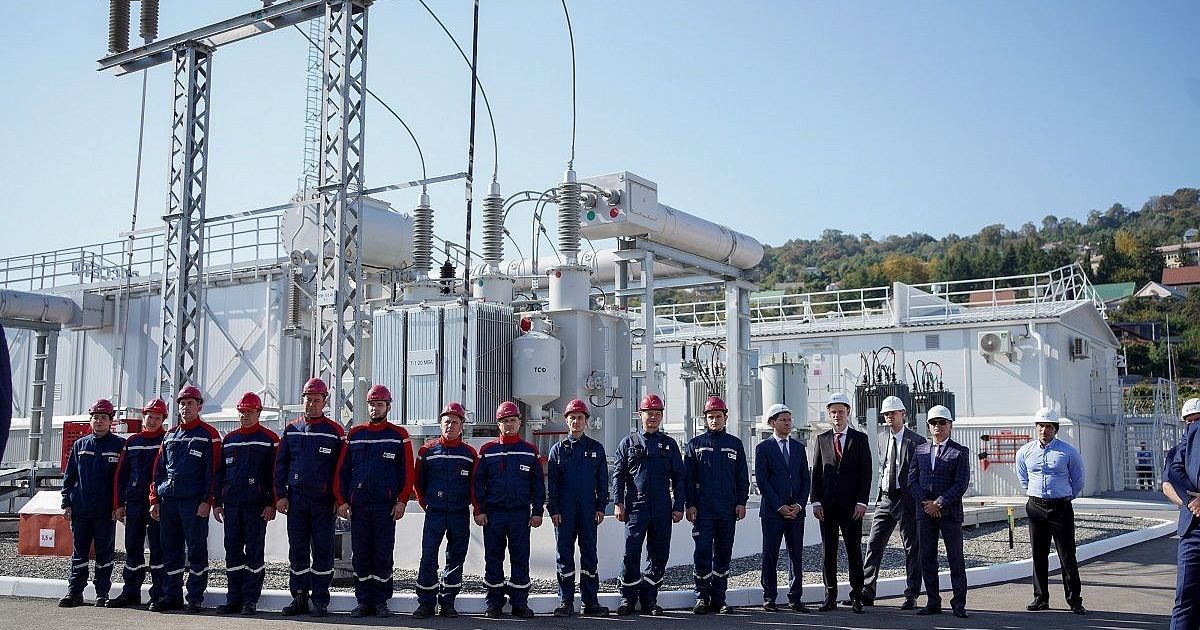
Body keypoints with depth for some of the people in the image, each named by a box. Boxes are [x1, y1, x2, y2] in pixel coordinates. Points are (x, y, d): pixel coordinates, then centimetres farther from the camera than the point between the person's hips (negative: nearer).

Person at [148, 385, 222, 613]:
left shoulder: (209, 434, -1)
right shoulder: (170, 436, 16)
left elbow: (212, 470, -6)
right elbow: (159, 470, 16)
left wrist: (207, 501, -13)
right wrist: (155, 500, 8)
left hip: (194, 501, -5)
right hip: (168, 500, 6)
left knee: (196, 550, -2)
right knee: (170, 550, 9)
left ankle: (195, 598, 4)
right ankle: (172, 596, 18)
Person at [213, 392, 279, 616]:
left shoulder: (269, 439, 0)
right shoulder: (229, 439, 15)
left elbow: (274, 474, -4)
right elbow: (220, 473, 17)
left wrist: (271, 504, -9)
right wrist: (217, 502, 11)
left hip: (256, 505, -5)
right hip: (231, 505, 5)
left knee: (254, 552, -1)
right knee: (233, 551, 7)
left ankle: (250, 600, 4)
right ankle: (234, 598, 14)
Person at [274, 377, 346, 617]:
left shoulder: (335, 432, 0)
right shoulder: (291, 430, 9)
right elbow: (280, 464, 10)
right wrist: (280, 495, 2)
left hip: (323, 501, -3)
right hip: (295, 499, 3)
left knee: (323, 551, 1)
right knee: (297, 550, 7)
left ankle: (320, 600, 8)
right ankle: (299, 597, 15)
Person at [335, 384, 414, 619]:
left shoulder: (399, 435, 4)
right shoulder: (354, 435, 10)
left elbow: (407, 472, 1)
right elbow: (342, 470, 9)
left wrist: (402, 501, -6)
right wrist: (341, 500, 1)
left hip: (386, 505, -2)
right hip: (358, 504, 2)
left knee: (383, 555, 1)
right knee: (361, 555, 5)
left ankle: (381, 601, 10)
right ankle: (363, 601, 13)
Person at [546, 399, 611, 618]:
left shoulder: (596, 448, 8)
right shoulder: (558, 449, 6)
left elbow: (602, 479, 8)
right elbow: (551, 482, 4)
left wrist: (601, 507, 1)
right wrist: (553, 509, -4)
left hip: (588, 510, 1)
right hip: (564, 511, 0)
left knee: (589, 554, 3)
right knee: (564, 554, 2)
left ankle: (591, 601, 8)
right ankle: (566, 602, 8)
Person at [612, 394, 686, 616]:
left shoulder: (669, 444, 11)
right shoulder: (628, 443, 7)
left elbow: (678, 478, 10)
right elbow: (618, 475, 5)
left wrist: (678, 506, 3)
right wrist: (618, 503, -5)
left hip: (662, 510, 2)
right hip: (635, 507, -2)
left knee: (659, 556, 5)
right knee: (631, 554, -6)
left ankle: (649, 600, 15)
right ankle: (628, 599, 4)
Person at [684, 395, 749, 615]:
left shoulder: (735, 444, 11)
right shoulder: (695, 444, 6)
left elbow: (743, 477, 12)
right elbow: (687, 477, 4)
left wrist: (741, 502, 3)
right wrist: (689, 504, -3)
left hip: (728, 509, 2)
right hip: (702, 508, -2)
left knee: (723, 553, 6)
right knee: (702, 552, -6)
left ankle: (719, 599, 14)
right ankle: (702, 597, 3)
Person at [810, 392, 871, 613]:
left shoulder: (860, 439, 4)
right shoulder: (822, 439, 10)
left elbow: (866, 473, 0)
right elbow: (816, 473, 9)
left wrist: (862, 502, -8)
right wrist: (816, 501, 0)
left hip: (852, 505, -2)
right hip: (827, 505, 2)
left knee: (854, 551, 1)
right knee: (828, 551, 5)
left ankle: (856, 597, 8)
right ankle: (830, 597, 13)